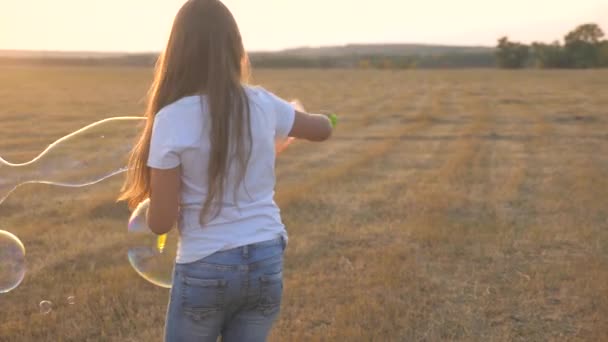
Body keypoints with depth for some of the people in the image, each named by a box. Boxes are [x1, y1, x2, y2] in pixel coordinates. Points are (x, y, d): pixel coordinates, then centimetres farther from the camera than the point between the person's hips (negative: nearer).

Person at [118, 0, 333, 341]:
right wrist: (299, 115, 41)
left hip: (206, 269, -4)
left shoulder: (173, 118, -14)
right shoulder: (264, 105, -1)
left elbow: (161, 222, -11)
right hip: (266, 262, 4)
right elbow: (324, 129, 20)